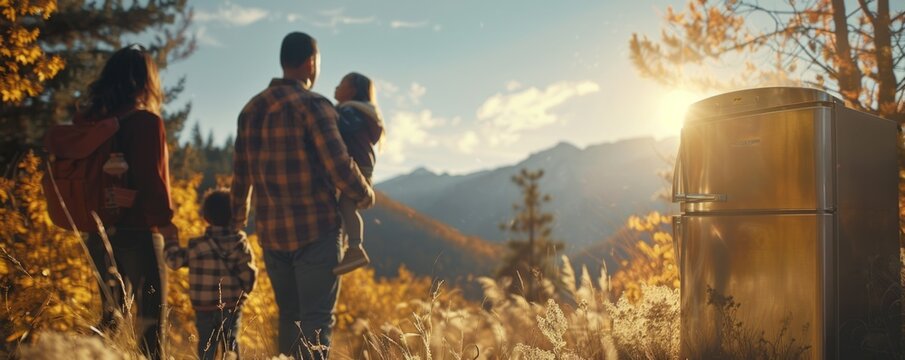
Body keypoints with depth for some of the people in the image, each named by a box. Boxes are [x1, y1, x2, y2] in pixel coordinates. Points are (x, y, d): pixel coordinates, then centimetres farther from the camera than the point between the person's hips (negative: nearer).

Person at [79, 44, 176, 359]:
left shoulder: (87, 121, 7)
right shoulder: (146, 121, -11)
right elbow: (152, 178, -15)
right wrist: (164, 220, -5)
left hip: (98, 230, 6)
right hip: (136, 230, -6)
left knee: (112, 314, 17)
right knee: (150, 314, 1)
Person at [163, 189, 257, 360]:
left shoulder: (197, 246, -7)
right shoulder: (240, 243, -7)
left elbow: (174, 261, 2)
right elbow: (249, 273, -8)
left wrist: (171, 240, 18)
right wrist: (243, 293, 10)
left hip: (204, 308, 0)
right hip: (232, 307, 0)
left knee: (206, 345, 10)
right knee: (231, 343, 12)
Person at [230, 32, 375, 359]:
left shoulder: (251, 109, 10)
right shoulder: (313, 105, -10)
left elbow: (240, 172, 16)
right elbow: (339, 165, -16)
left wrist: (239, 215, 31)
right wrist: (365, 195, 2)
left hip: (271, 230, 7)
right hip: (315, 227, -7)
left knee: (289, 314, 17)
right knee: (317, 318, -4)